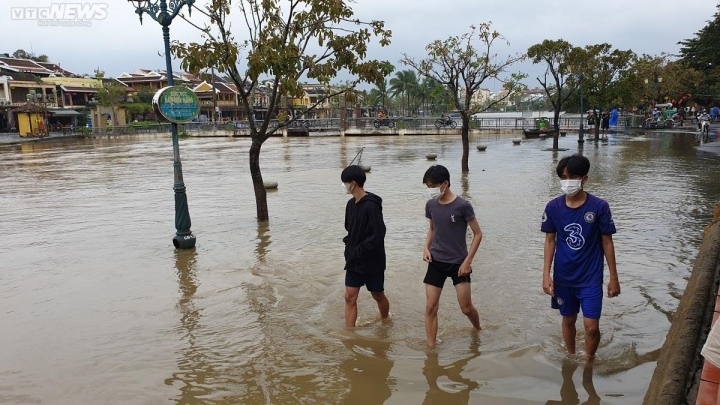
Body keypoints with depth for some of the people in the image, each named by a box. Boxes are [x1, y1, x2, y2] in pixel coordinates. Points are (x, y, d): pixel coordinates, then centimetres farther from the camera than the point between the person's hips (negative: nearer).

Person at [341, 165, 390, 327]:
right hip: (354, 261, 7)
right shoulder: (351, 204, 3)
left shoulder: (371, 205, -22)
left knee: (378, 295, 14)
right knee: (350, 297, 3)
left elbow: (377, 237, -25)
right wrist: (349, 247, 1)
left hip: (372, 261, -6)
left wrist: (358, 252, -19)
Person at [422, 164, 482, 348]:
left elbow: (478, 234, -8)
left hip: (458, 263, -4)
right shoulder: (430, 205, -1)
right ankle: (431, 348, 11)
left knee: (466, 308, 5)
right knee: (430, 307, -1)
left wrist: (468, 261, -13)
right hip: (436, 262, 4)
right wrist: (426, 248, -1)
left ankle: (478, 331, 38)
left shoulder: (462, 205, -16)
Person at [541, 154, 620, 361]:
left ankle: (588, 362, 25)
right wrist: (546, 274, -6)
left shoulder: (599, 206, -12)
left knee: (591, 326, -3)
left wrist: (613, 277, 0)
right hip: (563, 277, 2)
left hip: (591, 278, -2)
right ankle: (571, 358, 40)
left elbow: (607, 242, -4)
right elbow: (550, 240, 0)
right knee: (568, 320, 17)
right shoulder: (553, 207, -7)